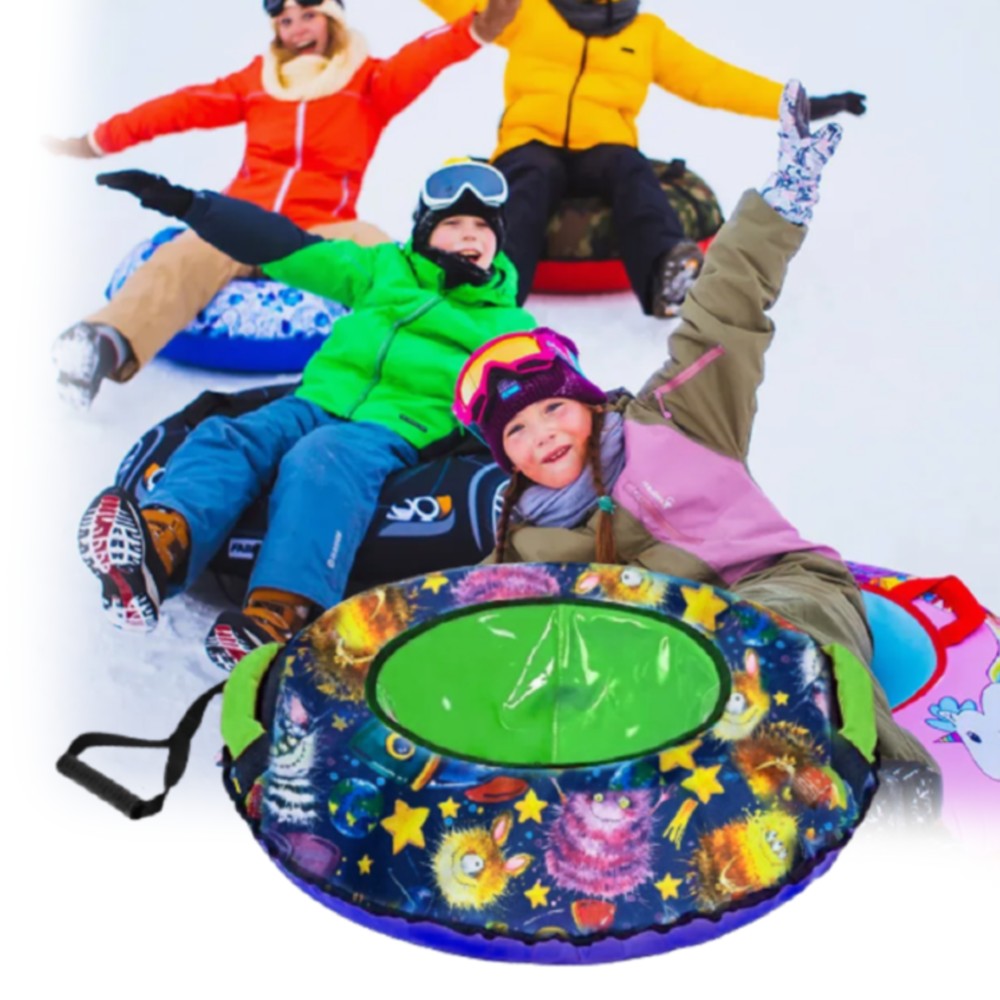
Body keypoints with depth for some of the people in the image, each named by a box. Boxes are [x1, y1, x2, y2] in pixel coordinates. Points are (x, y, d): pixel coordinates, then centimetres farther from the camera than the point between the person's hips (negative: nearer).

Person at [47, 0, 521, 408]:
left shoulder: (369, 80, 16)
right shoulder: (256, 79, 24)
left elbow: (420, 61, -3)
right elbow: (185, 107, 24)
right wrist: (99, 140, 25)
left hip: (321, 232, -1)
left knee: (379, 252, -35)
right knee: (185, 257, -30)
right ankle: (107, 344, -55)